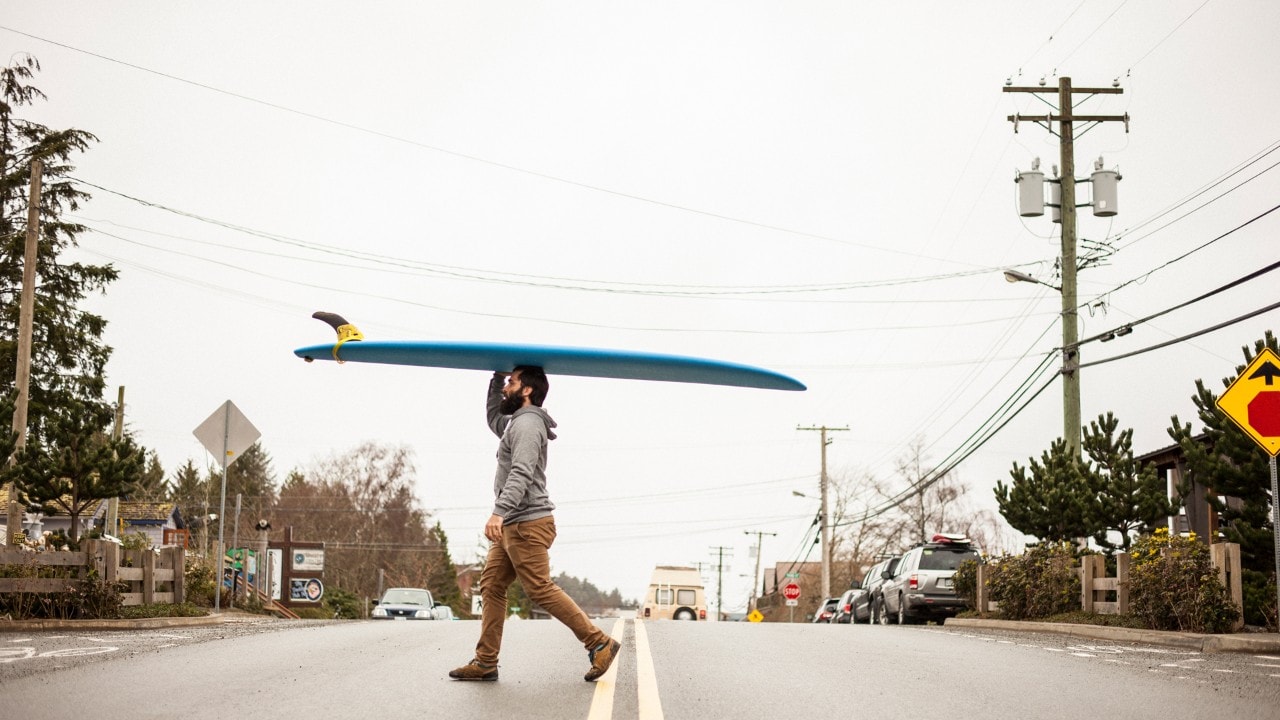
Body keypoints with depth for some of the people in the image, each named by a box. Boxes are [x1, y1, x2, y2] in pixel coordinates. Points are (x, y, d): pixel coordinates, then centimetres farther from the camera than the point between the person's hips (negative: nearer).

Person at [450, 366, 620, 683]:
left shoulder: (527, 423, -12)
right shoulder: (515, 423, 21)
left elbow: (521, 473, -25)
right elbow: (493, 417, 43)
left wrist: (499, 511, -36)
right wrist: (496, 378, 31)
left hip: (527, 524, -10)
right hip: (511, 526, 10)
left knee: (541, 590, -12)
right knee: (491, 587, 5)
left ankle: (600, 644, -8)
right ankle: (485, 662, 3)